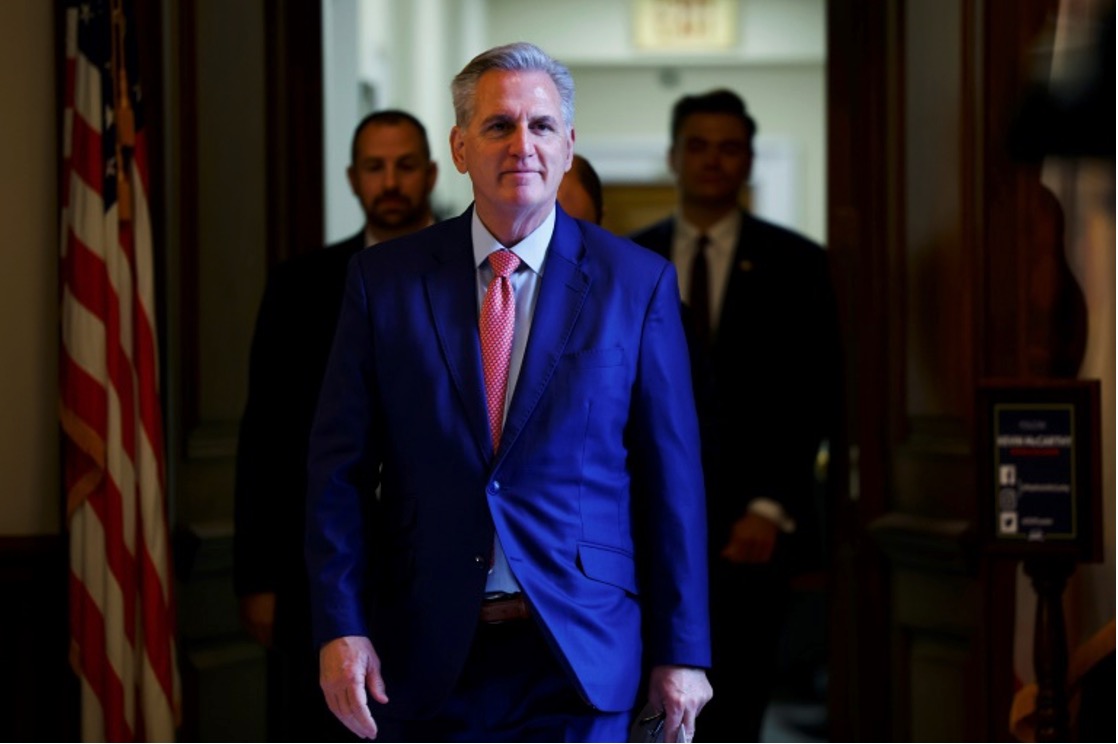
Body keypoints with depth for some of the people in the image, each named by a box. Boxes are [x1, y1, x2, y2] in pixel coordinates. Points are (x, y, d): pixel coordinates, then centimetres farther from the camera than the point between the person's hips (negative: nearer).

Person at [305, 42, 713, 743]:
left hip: (579, 655, -1)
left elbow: (673, 476, 0)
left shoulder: (637, 283, 0)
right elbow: (340, 469, 2)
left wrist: (682, 651, -2)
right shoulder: (385, 279, 2)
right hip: (425, 657, 1)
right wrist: (340, 629, -6)